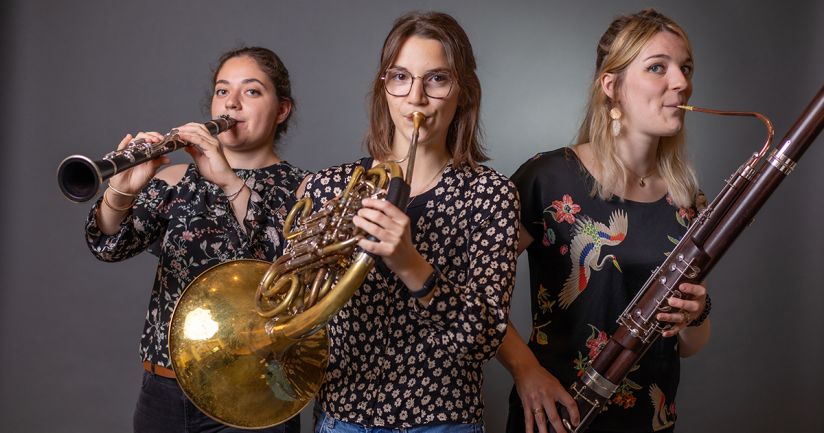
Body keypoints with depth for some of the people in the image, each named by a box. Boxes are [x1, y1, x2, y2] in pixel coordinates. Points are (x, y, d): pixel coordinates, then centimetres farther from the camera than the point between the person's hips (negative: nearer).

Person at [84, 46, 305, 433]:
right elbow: (109, 246, -10)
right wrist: (121, 191, -31)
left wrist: (231, 183, -30)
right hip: (164, 391, 3)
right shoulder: (175, 181, 4)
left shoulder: (303, 188, -3)